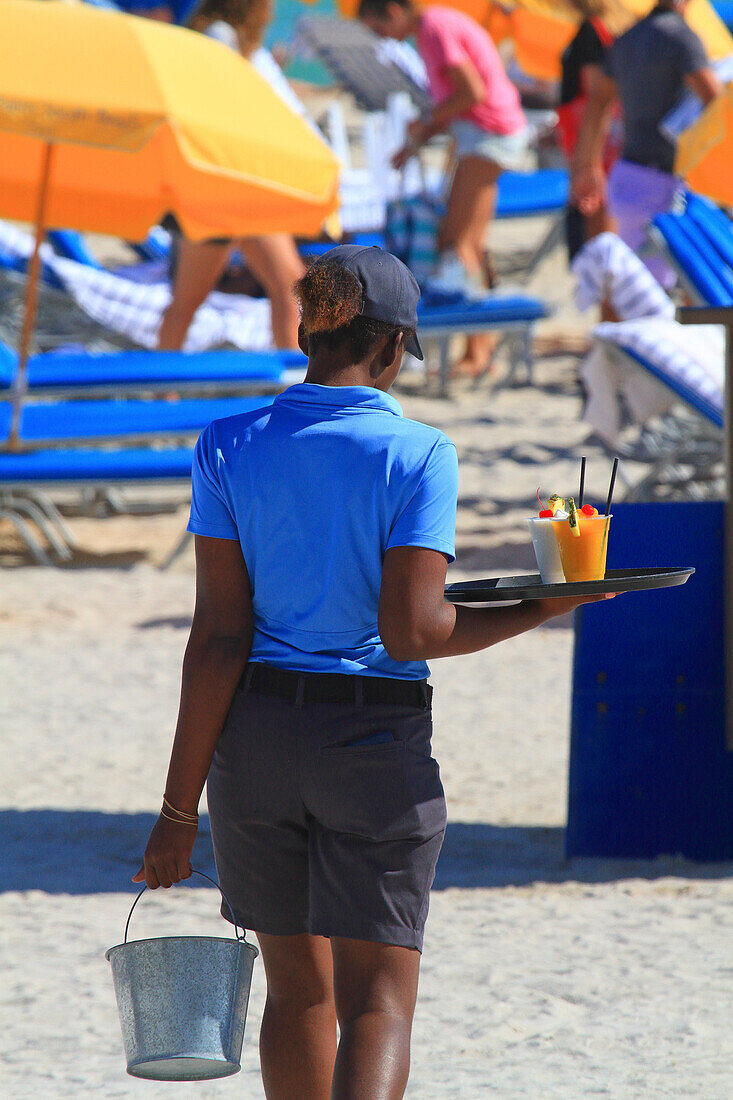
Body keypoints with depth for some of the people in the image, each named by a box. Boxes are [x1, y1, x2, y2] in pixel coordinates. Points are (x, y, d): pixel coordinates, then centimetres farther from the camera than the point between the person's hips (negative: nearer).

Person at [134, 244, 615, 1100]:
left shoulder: (230, 449, -1)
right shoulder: (417, 454, -9)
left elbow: (219, 637, -5)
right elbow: (411, 631, -16)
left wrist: (180, 806, -3)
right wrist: (541, 611, -1)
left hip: (256, 734, 3)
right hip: (377, 741, -3)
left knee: (299, 984, 18)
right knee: (379, 1001, -2)